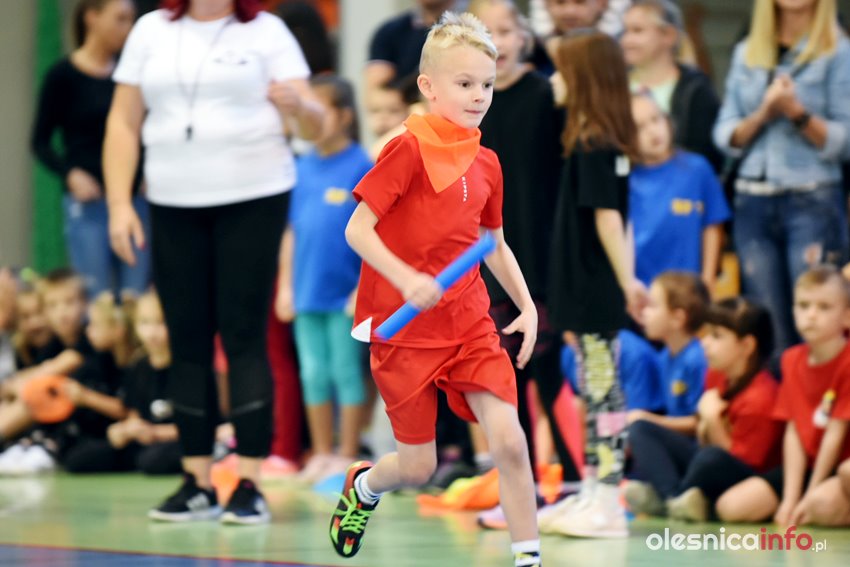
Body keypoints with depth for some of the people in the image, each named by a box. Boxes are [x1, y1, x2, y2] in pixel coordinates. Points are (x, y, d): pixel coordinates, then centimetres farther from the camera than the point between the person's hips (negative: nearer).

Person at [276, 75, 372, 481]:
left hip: (344, 293, -5)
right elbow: (292, 230, 12)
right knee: (313, 374, 10)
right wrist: (286, 285, 10)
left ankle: (347, 458, 8)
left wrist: (365, 287, -12)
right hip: (307, 292, 5)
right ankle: (321, 455, 20)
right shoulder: (302, 167, 7)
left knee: (345, 371, 2)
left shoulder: (360, 166, -9)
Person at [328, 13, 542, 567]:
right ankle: (363, 486, 39)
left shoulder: (486, 164, 6)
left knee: (509, 440, -13)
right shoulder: (410, 150, -13)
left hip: (470, 323, 4)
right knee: (418, 466, 4)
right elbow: (357, 229, -15)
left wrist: (527, 306, 9)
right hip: (405, 329, -4)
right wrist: (406, 278, -28)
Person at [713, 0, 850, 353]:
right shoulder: (746, 53, 13)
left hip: (813, 204, -4)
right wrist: (763, 114, -8)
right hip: (753, 202, 4)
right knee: (768, 330, 4)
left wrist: (797, 113, -17)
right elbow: (725, 136, 9)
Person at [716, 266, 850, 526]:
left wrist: (809, 497, -14)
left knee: (823, 503, -39)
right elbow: (793, 431, 0)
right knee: (730, 507, -10)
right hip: (808, 465, 6)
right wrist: (790, 499, -9)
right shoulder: (793, 360, 6)